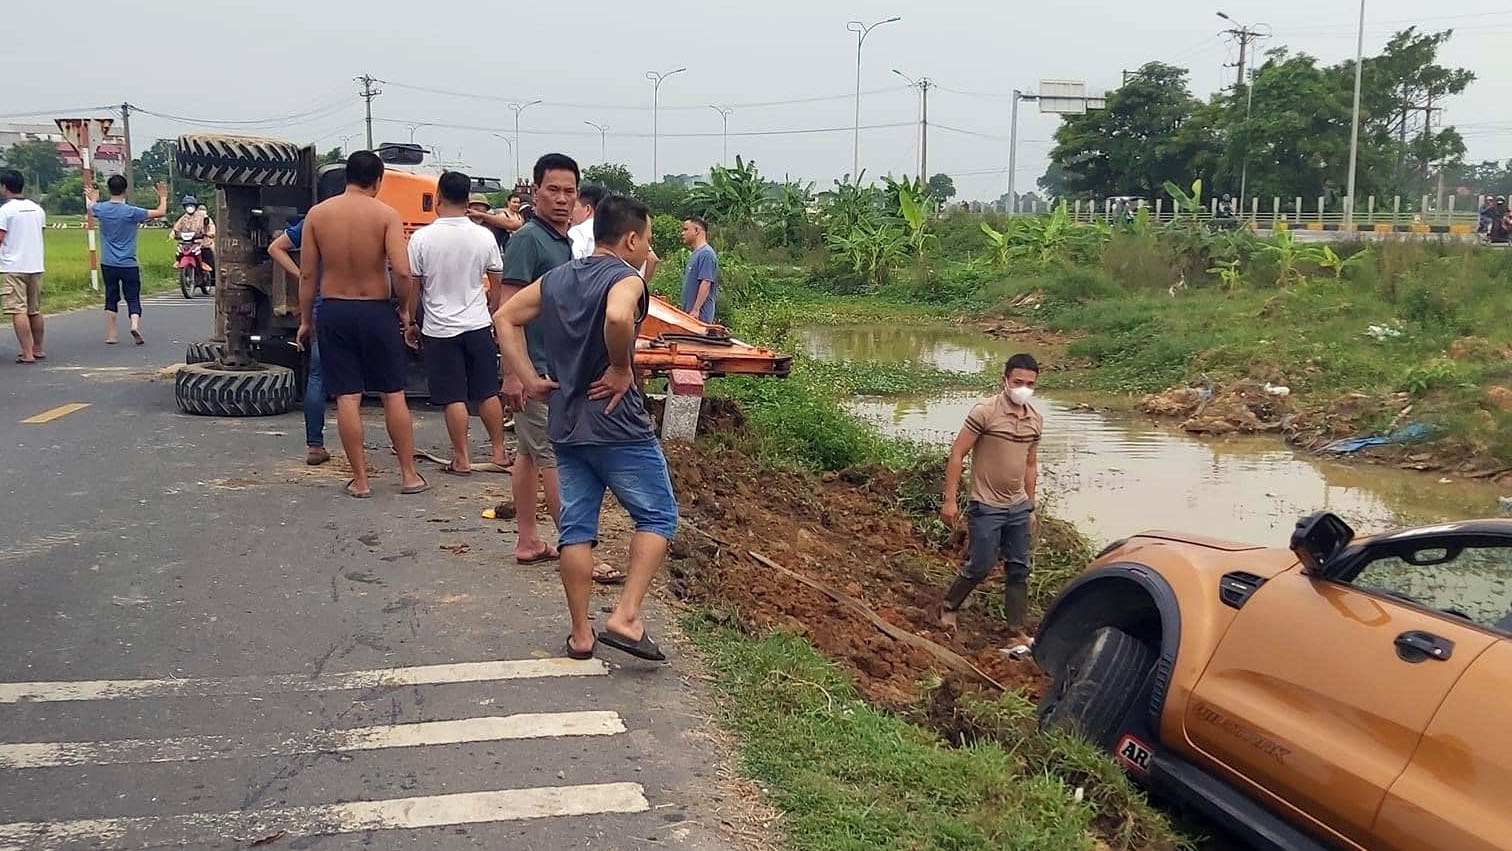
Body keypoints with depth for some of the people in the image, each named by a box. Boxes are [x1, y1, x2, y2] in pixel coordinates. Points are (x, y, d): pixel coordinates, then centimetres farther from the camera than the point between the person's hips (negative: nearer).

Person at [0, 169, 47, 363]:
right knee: (35, 310, 16)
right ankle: (38, 349, 25)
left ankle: (27, 353, -11)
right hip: (35, 266, 7)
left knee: (18, 311, -7)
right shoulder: (37, 209, 10)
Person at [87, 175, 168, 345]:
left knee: (111, 298, 12)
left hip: (108, 264, 3)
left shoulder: (101, 209, -1)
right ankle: (135, 324, -23)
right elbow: (161, 213, -8)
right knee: (133, 298, 2)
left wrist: (93, 199, 49)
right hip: (128, 264, -3)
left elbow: (91, 209, 26)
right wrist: (163, 198, 11)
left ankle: (110, 336, 13)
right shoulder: (131, 212, -13)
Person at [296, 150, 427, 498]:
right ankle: (409, 475, 14)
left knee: (347, 398, 4)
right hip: (375, 311, -2)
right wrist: (407, 312, -3)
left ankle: (360, 480, 8)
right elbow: (402, 271, -18)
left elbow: (307, 274, 1)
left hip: (333, 311, 2)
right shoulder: (386, 215, -8)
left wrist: (305, 320, 10)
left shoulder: (317, 214, 0)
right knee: (393, 394, 9)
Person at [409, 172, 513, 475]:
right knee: (488, 393, 11)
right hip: (478, 325, 2)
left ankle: (462, 459, 7)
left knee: (454, 398, 3)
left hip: (440, 328, -2)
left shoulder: (422, 238, -10)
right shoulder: (484, 237, -3)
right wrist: (495, 316, 21)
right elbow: (497, 282, 6)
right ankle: (499, 453, 17)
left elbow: (413, 285, -4)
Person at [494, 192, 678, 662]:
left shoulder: (555, 279, 11)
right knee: (657, 517, 6)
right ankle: (625, 617, -4)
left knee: (577, 527, 11)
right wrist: (621, 368, -18)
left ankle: (580, 634, 16)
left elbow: (504, 319, 14)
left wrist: (530, 378, 9)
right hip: (618, 426, -7)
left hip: (566, 425, 7)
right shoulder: (626, 279, -11)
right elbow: (618, 318, -34)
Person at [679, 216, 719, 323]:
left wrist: (695, 310, -23)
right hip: (690, 313, 10)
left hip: (699, 315, -10)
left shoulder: (706, 254, -12)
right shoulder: (694, 254, 18)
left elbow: (706, 283, -19)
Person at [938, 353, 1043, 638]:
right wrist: (949, 500, -16)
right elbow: (957, 455, -14)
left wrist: (1030, 507, 17)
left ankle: (1017, 630, 20)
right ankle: (949, 606, 25)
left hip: (1018, 507, 6)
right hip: (986, 507, -6)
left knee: (1019, 570, 9)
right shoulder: (985, 413, -15)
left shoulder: (1035, 421, 5)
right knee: (979, 567, -1)